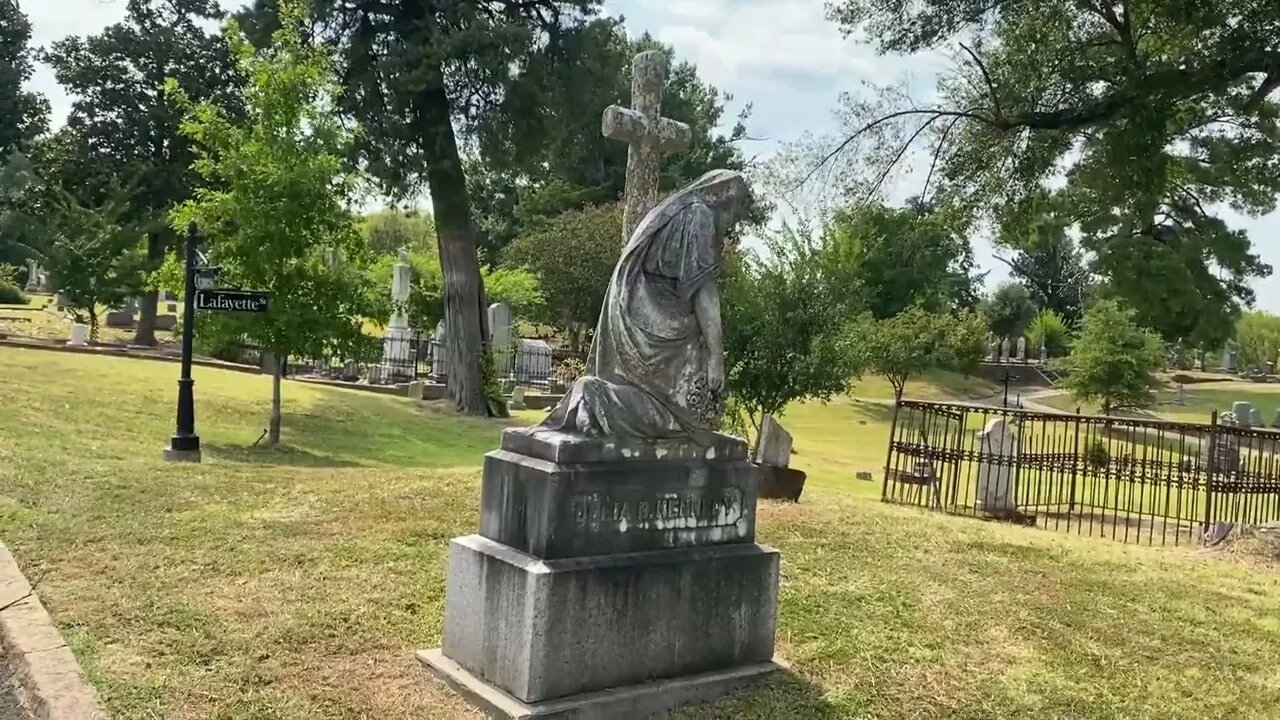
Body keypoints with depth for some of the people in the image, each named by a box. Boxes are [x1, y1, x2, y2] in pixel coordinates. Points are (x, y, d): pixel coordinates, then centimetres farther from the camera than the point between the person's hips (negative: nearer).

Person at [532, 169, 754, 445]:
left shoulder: (665, 214, 21)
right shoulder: (701, 217, -6)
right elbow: (703, 290, -13)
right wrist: (716, 356, -13)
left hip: (634, 320, 9)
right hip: (657, 326, -9)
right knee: (695, 407, -7)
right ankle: (597, 399, -16)